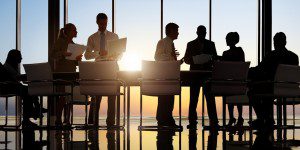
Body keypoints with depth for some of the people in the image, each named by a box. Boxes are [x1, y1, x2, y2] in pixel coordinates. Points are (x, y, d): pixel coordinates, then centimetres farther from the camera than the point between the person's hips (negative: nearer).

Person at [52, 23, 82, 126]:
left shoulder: (73, 44, 19)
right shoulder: (60, 41, -1)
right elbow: (54, 55, -12)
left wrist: (78, 58, -1)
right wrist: (63, 53, -28)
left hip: (71, 73, 7)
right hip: (61, 72, -7)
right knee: (62, 96, -11)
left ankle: (67, 119, 8)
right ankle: (58, 120, -7)